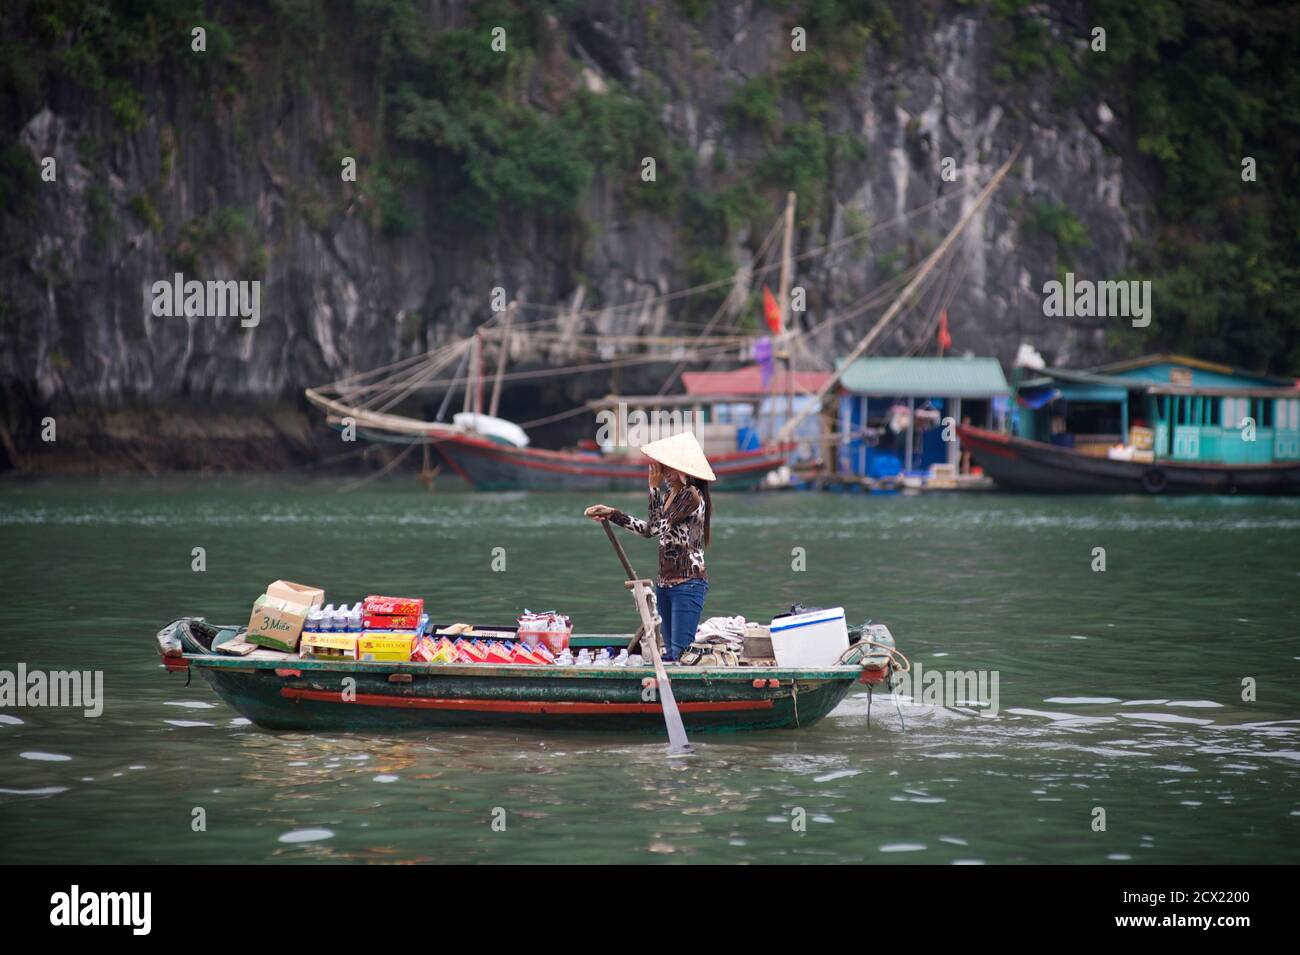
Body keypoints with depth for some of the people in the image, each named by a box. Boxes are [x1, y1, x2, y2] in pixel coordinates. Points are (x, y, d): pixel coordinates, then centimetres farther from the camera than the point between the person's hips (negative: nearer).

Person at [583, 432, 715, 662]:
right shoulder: (670, 494, 14)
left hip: (688, 583, -9)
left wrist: (654, 487, -9)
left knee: (681, 652, -15)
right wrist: (611, 514, 20)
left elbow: (659, 526, -16)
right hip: (665, 583, 9)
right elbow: (649, 530, 23)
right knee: (670, 653, 8)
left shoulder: (691, 496, -14)